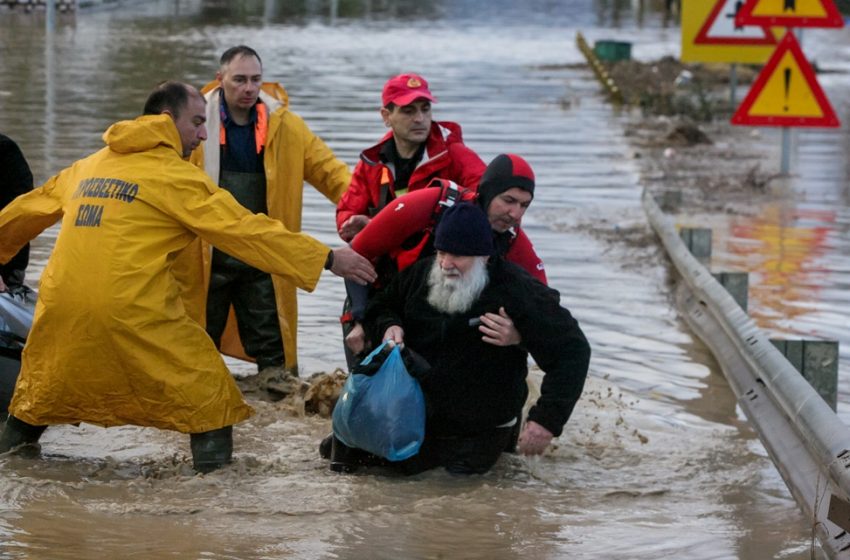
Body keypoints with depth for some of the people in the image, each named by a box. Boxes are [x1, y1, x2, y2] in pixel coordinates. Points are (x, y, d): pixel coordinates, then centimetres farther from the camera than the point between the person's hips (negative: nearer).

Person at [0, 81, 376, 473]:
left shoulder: (85, 168, 18)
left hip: (61, 307, 6)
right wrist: (327, 259, -5)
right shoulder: (175, 176, -2)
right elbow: (245, 230, -6)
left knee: (40, 391, 26)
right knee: (206, 395, 5)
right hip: (136, 312, -6)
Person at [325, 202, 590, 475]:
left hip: (479, 432, -4)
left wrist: (548, 419, -25)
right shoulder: (420, 274, -1)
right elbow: (381, 306, 19)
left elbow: (572, 350, -18)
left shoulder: (517, 292, -18)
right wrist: (388, 326, -7)